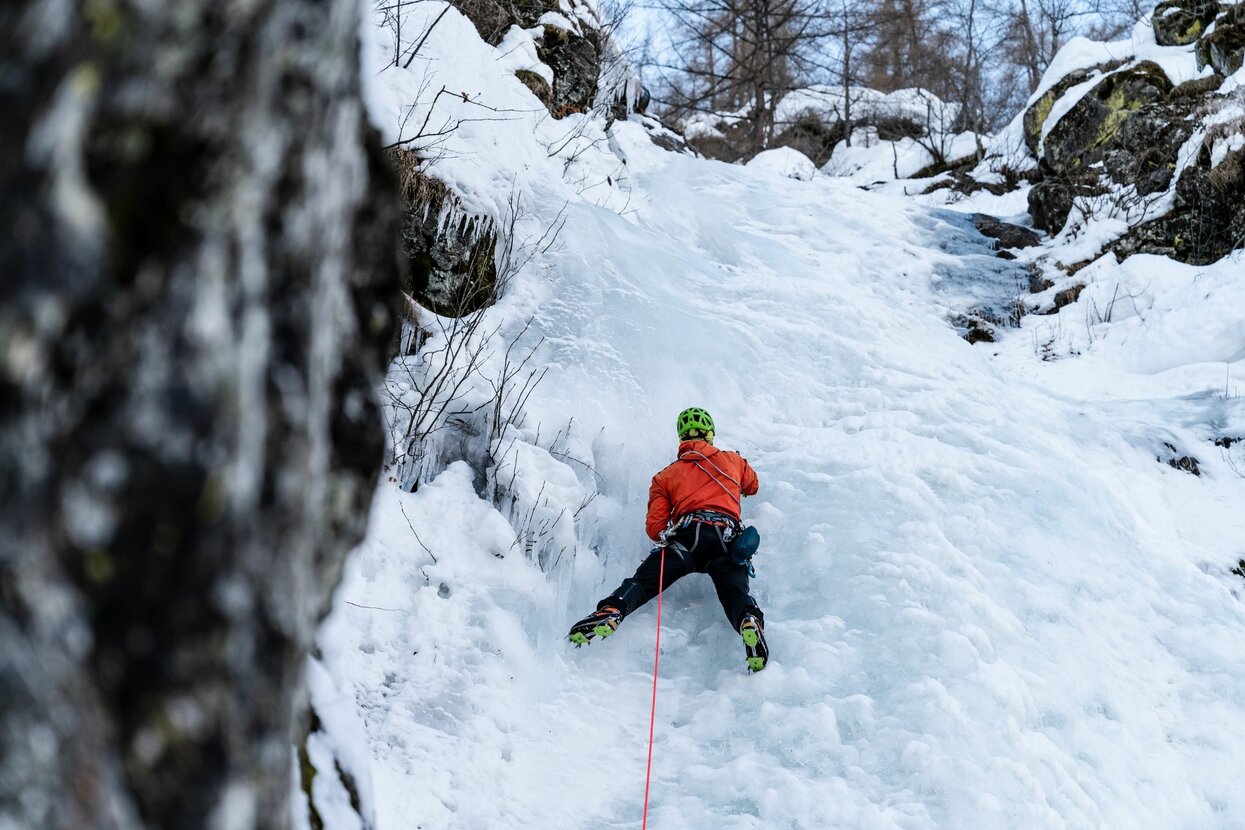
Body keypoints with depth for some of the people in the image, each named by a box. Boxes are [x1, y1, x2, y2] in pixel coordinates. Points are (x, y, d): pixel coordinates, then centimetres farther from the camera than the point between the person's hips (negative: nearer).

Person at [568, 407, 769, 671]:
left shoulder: (666, 476, 25)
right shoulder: (733, 460, 30)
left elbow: (655, 527, 16)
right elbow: (752, 486, 52)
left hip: (686, 536, -1)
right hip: (727, 539, 1)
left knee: (644, 581, -13)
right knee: (735, 592, -18)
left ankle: (612, 611, -42)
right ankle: (750, 622, -51)